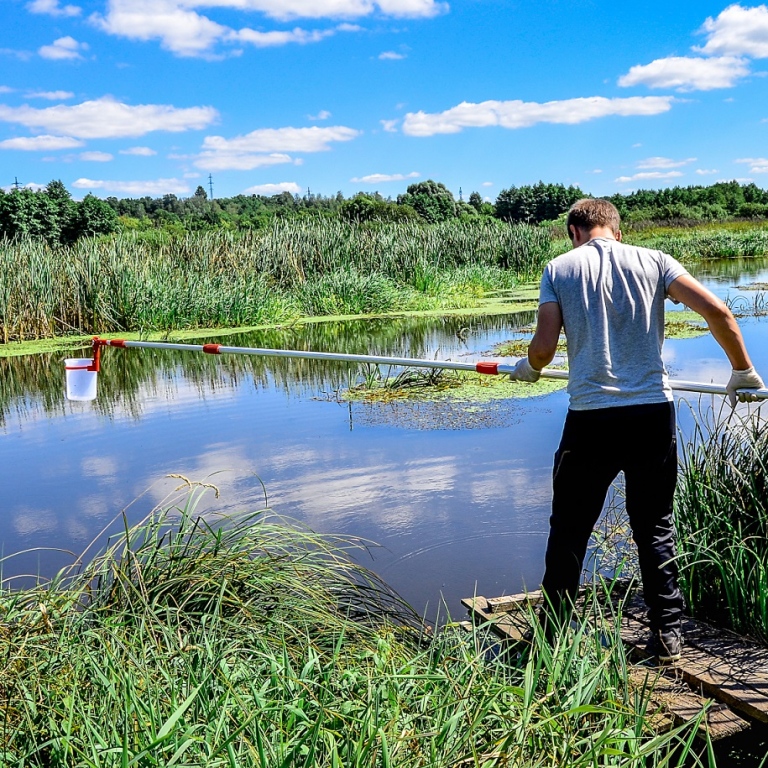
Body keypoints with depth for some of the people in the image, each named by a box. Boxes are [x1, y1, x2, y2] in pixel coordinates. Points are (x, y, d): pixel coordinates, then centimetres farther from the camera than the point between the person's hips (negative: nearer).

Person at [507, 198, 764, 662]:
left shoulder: (559, 269, 3)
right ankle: (667, 634, 21)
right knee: (656, 528, 16)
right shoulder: (652, 261, 6)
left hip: (590, 419, -1)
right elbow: (718, 313, -3)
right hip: (654, 414, 2)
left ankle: (553, 633, 22)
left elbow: (544, 348, -5)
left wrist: (530, 369, 17)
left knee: (569, 531, 13)